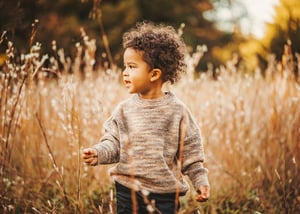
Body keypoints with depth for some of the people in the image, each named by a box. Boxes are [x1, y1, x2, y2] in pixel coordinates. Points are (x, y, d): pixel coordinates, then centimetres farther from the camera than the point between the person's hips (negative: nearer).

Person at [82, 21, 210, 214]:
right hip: (128, 191, 2)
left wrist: (200, 181, -4)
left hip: (165, 194, -2)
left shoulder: (177, 111, -6)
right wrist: (98, 153, -18)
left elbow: (190, 151, 0)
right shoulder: (125, 109, 0)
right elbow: (114, 142, 1)